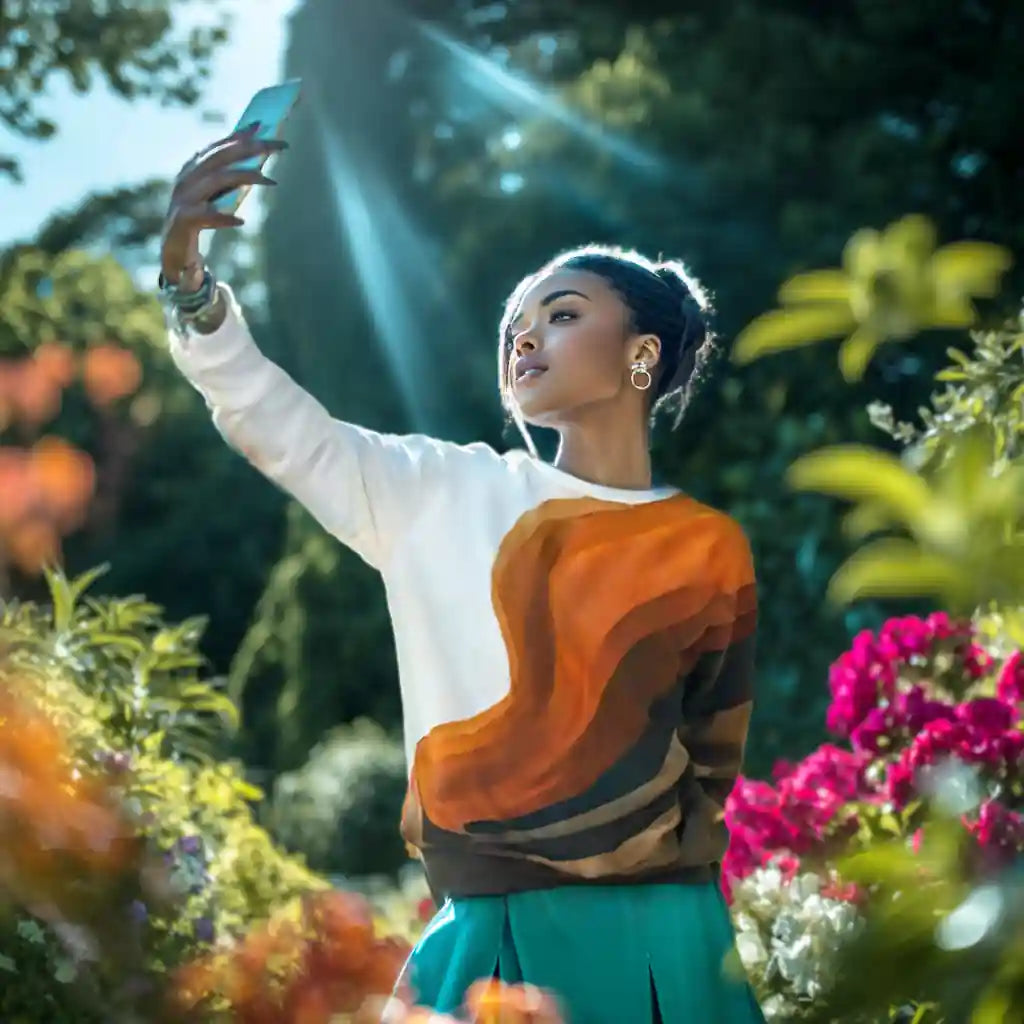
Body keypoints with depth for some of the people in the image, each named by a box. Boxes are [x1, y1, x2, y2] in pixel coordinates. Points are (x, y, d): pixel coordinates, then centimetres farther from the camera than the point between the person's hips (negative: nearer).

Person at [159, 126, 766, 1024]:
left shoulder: (710, 552, 4)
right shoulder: (448, 496, 6)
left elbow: (715, 763, 10)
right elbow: (277, 424, -2)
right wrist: (188, 275, -15)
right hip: (492, 933, 1)